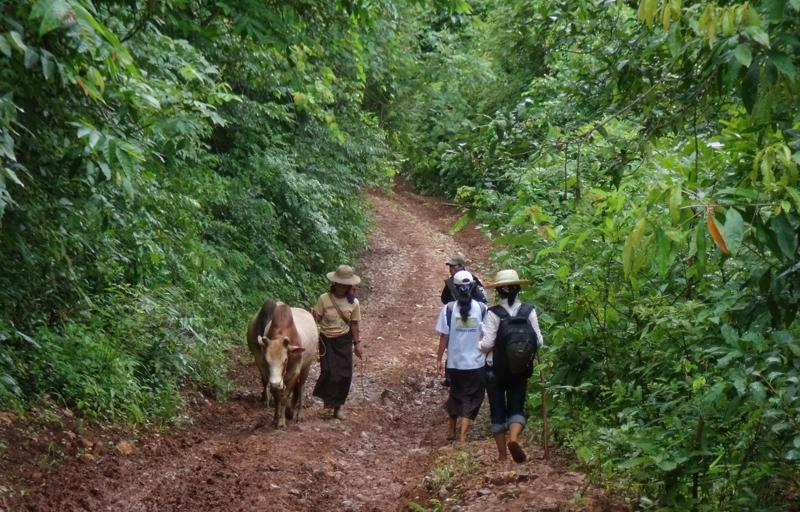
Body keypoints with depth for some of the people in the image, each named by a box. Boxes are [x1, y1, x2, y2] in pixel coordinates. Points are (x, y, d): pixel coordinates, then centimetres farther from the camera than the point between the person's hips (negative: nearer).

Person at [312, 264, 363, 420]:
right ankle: (328, 404, 0)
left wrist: (357, 343, 5)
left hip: (344, 341, 2)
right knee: (329, 372, -13)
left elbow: (354, 324, 5)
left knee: (345, 374, -1)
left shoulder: (353, 303, -3)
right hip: (327, 340, -2)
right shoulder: (324, 299, -9)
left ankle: (337, 406, 12)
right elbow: (317, 319, -4)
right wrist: (313, 315, -26)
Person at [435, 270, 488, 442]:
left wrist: (439, 359, 4)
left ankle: (451, 432, 29)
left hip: (454, 362, 1)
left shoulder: (449, 309, -8)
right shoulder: (482, 309, -7)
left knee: (455, 394, 21)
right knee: (471, 399, 6)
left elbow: (444, 337, -6)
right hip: (476, 363, -1)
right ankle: (462, 437, -1)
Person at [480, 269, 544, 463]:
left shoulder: (494, 313, -13)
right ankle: (514, 437, -22)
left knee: (498, 410, 9)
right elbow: (539, 341, -4)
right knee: (517, 407, 8)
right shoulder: (529, 311, -6)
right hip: (521, 370, 2)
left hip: (495, 370, -1)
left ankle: (502, 456, 13)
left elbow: (487, 343, -14)